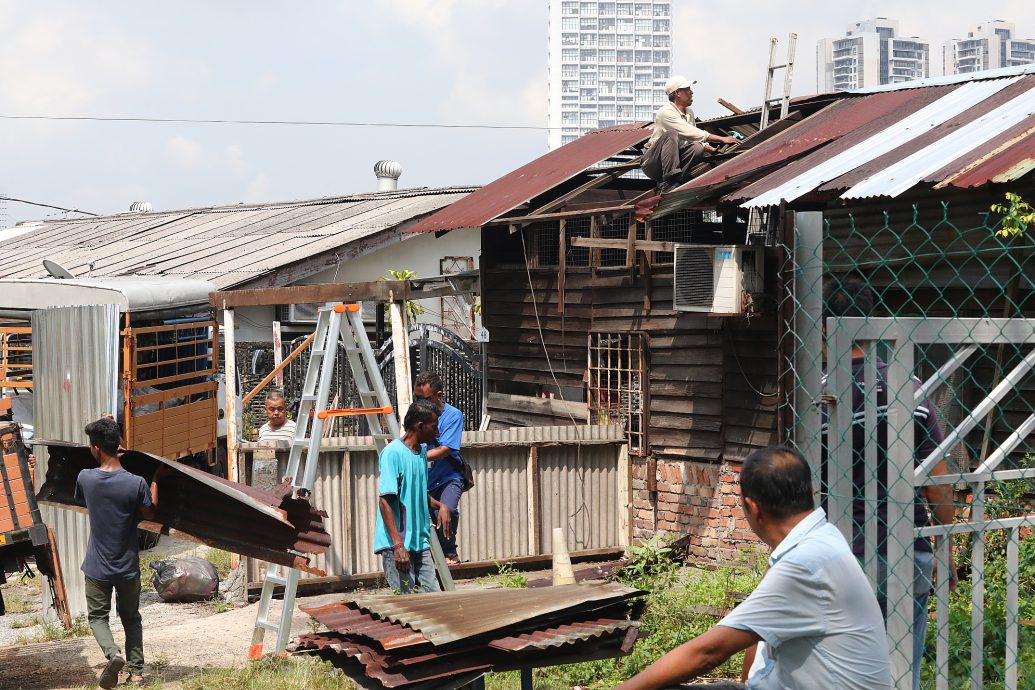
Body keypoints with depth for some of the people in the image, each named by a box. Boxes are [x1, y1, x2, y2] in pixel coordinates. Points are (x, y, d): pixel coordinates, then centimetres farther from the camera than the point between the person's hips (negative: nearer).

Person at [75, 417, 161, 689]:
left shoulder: (86, 478, -13)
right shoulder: (136, 483, -18)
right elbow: (149, 513, -2)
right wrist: (155, 479, 6)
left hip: (97, 568, -1)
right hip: (128, 567, 1)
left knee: (97, 616, 14)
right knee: (131, 618, 18)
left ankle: (112, 652, -13)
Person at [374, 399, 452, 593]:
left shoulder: (422, 451, 14)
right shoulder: (392, 453, -13)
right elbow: (385, 500, -18)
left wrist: (440, 506, 8)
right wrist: (398, 545, -24)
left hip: (420, 543, 8)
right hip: (395, 545, -8)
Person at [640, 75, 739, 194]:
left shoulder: (689, 113, 9)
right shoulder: (666, 112, -19)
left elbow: (694, 137, 11)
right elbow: (690, 133, -27)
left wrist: (710, 148, -11)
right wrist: (722, 139, -28)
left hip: (674, 159, 7)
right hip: (652, 162, -6)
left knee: (698, 148, -19)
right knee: (671, 135, -33)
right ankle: (668, 184, -35)